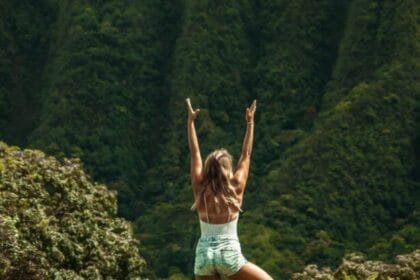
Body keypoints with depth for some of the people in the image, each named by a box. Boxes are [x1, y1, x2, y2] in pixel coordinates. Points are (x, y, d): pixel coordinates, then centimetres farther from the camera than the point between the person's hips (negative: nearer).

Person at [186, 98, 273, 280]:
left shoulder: (200, 188, 2)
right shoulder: (236, 187, -2)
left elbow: (195, 153, 9)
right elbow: (246, 154, 7)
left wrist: (190, 121, 15)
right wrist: (250, 122, 15)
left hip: (204, 254, 3)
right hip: (229, 255, -3)